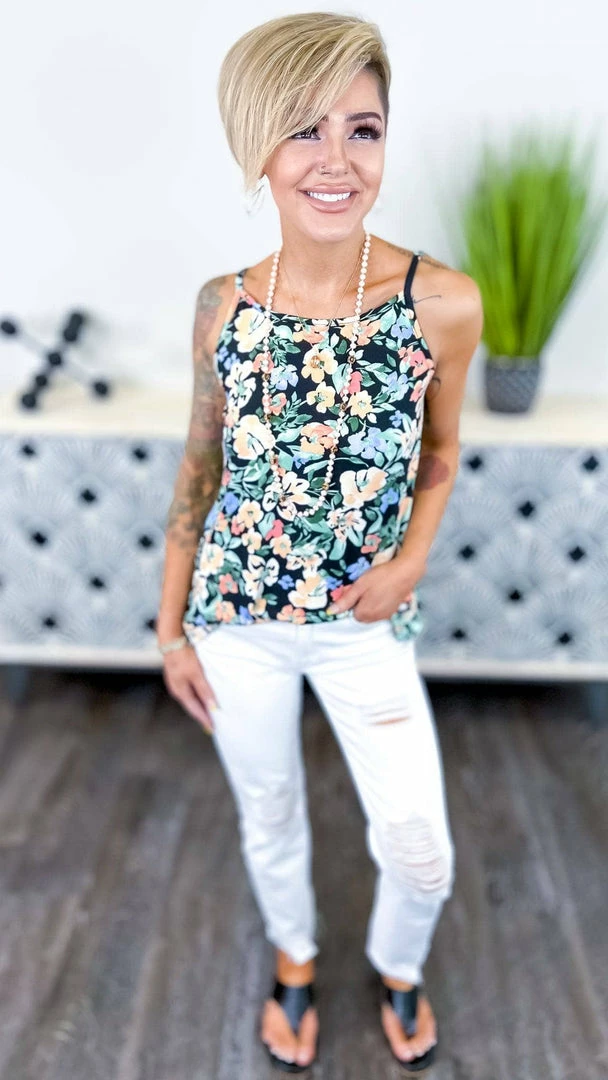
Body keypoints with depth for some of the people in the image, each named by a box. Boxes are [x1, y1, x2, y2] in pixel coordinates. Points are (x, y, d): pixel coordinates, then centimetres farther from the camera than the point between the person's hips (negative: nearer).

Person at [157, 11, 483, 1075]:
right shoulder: (224, 304, -8)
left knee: (421, 854, 7)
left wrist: (410, 561, -12)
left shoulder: (445, 302, -13)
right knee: (268, 814, 20)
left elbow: (438, 455, 4)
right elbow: (199, 464, 2)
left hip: (366, 619, -1)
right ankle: (295, 957, 53)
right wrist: (172, 626, 4)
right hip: (237, 614, 1)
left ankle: (398, 967, 45)